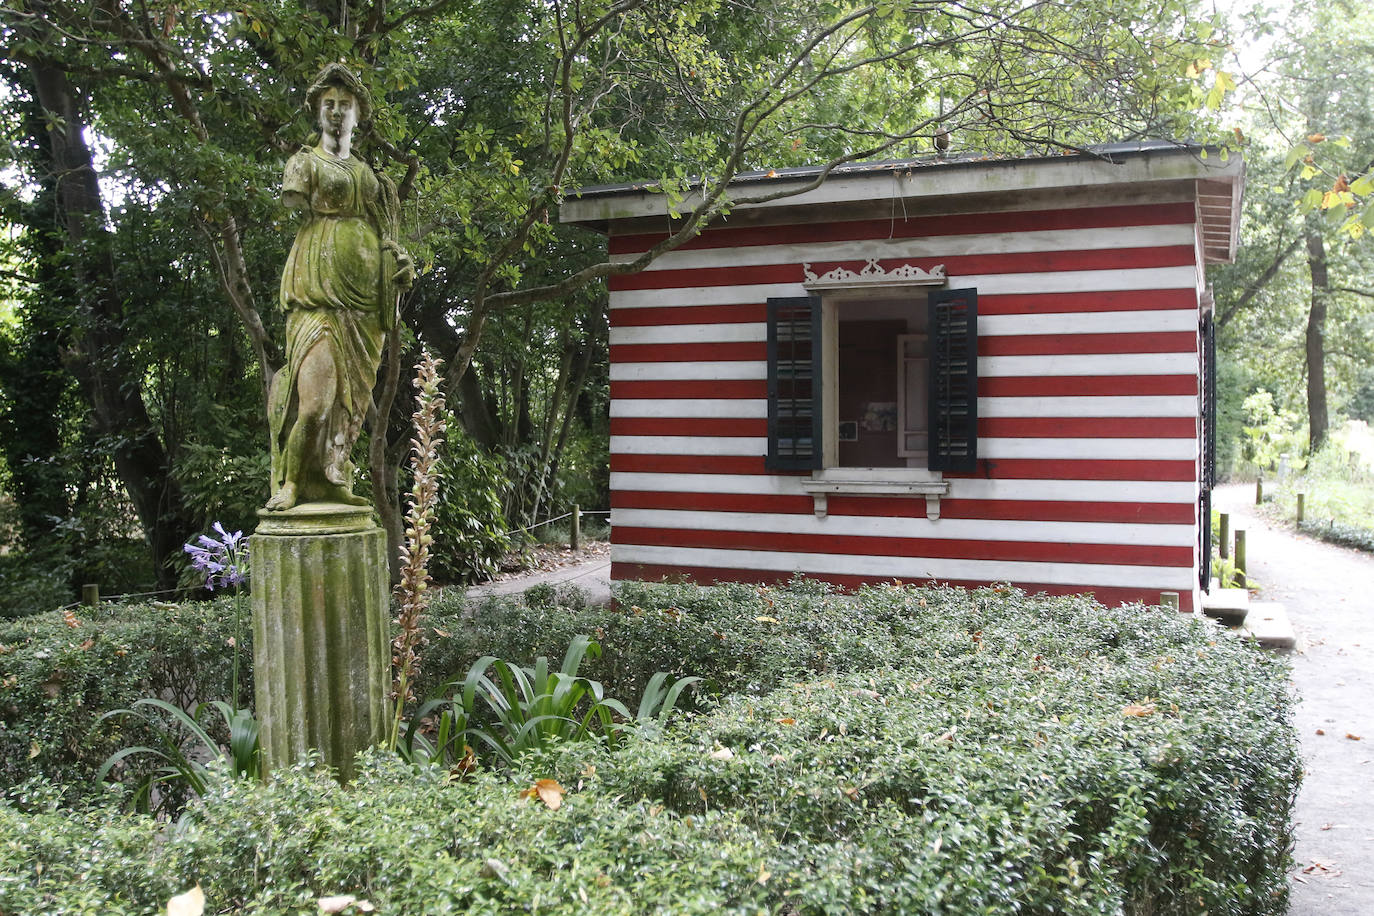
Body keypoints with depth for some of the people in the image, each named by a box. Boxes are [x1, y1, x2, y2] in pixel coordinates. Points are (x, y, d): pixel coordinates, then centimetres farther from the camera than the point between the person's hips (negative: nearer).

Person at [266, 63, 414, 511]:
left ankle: (333, 477, 3)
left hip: (364, 286, 5)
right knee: (317, 385, -18)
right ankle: (292, 481, -12)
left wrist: (398, 259, 7)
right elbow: (292, 199, -2)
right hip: (320, 280, -5)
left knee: (352, 386, 0)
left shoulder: (367, 173, 26)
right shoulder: (306, 161, 13)